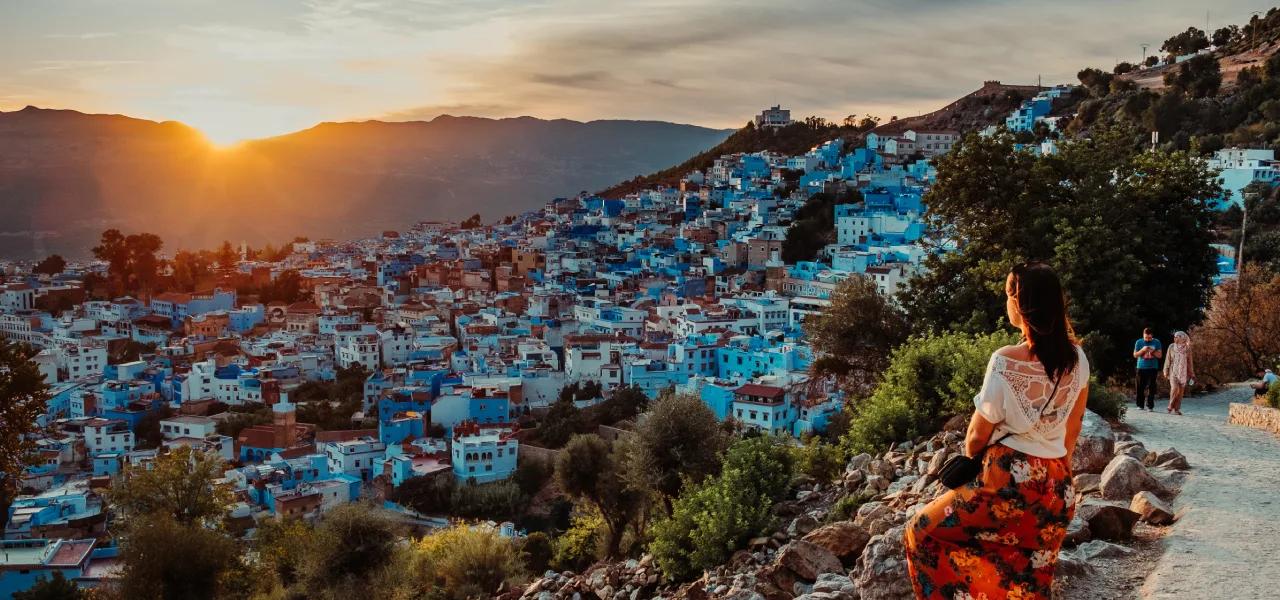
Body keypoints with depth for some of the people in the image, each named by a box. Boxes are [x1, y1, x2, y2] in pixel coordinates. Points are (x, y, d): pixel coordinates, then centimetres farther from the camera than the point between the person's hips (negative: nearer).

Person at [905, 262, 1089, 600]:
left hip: (1009, 481, -6)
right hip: (1058, 487, 6)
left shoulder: (1005, 362, -17)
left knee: (923, 531, 11)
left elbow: (978, 435, -7)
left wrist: (970, 459, 14)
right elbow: (1074, 425, 13)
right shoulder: (1077, 359, -1)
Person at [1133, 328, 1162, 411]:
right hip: (1141, 367, 0)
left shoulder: (1156, 342, 4)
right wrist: (1142, 350, -13)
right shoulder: (1139, 342, 4)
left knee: (1151, 387, -4)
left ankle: (1150, 405, -1)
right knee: (1140, 387, 0)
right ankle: (1140, 405, 9)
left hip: (1153, 368, 0)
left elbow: (1160, 355, 3)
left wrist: (1153, 352, -16)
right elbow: (1135, 355, 3)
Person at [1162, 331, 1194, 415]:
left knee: (1181, 391, 0)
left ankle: (1177, 409, 9)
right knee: (1174, 388, -17)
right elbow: (1168, 360, 5)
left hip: (1183, 372, 1)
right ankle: (1170, 406, 1)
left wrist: (1191, 374, 5)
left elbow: (1190, 362, 6)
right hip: (1173, 371, -1)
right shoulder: (1171, 347, 1)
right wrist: (1166, 371, 1)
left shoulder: (1187, 348, 1)